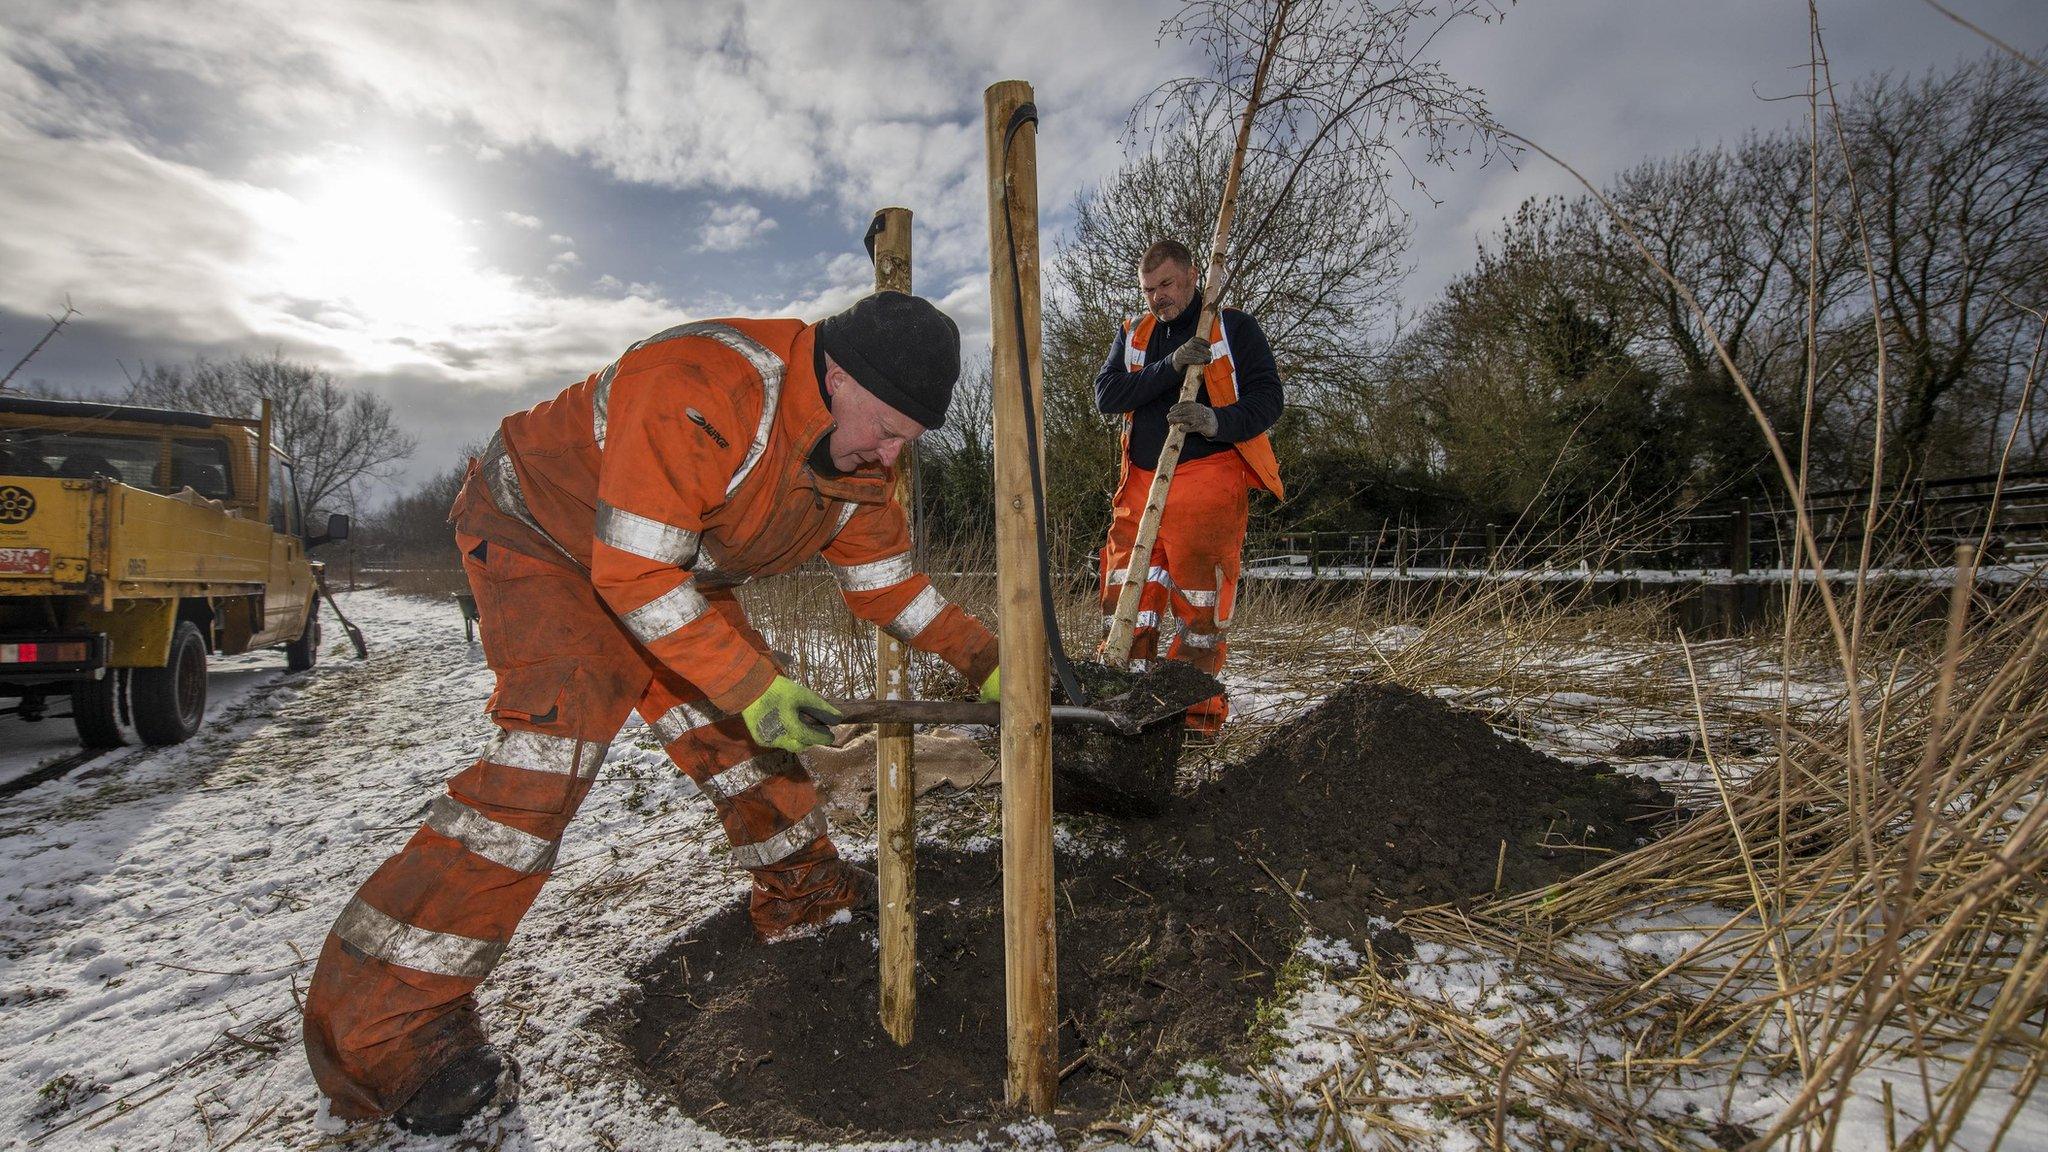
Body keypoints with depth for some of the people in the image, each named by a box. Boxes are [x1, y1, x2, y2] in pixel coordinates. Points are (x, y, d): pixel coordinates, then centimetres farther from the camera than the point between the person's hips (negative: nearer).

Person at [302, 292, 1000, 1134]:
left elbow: (884, 577, 3)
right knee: (562, 735, -23)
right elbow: (636, 574, -35)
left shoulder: (861, 461, -10)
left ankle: (806, 894, 24)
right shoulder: (700, 393, -38)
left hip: (673, 559, 8)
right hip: (539, 534, -8)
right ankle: (380, 1021, -14)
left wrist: (979, 658, -2)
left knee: (741, 722, 5)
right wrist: (752, 688, -33)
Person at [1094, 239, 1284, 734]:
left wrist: (1217, 422, -21)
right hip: (1140, 485, 4)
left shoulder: (1234, 327, 7)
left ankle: (1195, 710, 8)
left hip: (1209, 483, -4)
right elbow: (1106, 395, 0)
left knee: (1200, 599, -3)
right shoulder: (1132, 335, 17)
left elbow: (1269, 397, -1)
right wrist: (1171, 366, -13)